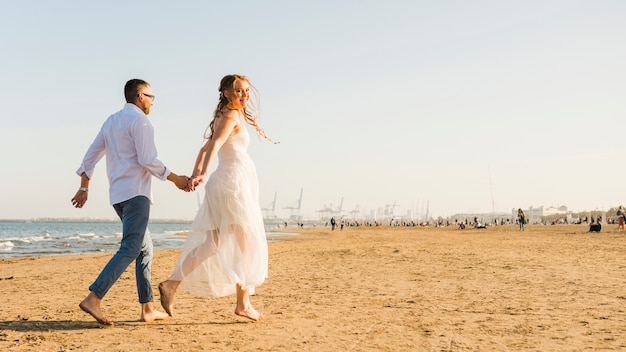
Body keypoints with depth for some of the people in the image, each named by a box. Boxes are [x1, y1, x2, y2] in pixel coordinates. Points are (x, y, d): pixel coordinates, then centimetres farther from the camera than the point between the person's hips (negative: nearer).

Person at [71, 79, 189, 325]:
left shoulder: (112, 120, 19)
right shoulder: (140, 121, -7)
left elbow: (91, 154, 17)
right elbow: (148, 160, -14)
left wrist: (84, 187, 19)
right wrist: (175, 179, -4)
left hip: (118, 194, 9)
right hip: (135, 193, -9)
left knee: (145, 248, 12)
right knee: (130, 249, -12)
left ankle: (148, 309, 12)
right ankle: (93, 299, -20)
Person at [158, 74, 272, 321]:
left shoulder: (225, 116, 22)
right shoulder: (231, 115, -8)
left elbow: (205, 148, 20)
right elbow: (215, 145, -23)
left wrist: (194, 175, 11)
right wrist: (204, 174, -36)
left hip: (227, 184, 9)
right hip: (234, 182, -9)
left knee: (212, 243, 8)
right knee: (246, 243, -4)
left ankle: (171, 284, 6)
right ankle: (243, 303, 2)